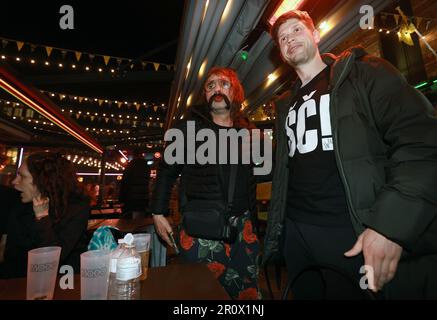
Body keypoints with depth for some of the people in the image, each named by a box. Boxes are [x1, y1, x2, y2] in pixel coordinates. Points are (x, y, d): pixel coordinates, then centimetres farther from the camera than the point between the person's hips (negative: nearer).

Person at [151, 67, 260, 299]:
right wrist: (158, 212, -2)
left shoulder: (246, 131, 9)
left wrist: (251, 218, 9)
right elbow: (167, 171, 1)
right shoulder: (189, 126, 1)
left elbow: (250, 180, 13)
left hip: (242, 226, 4)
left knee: (248, 291, 14)